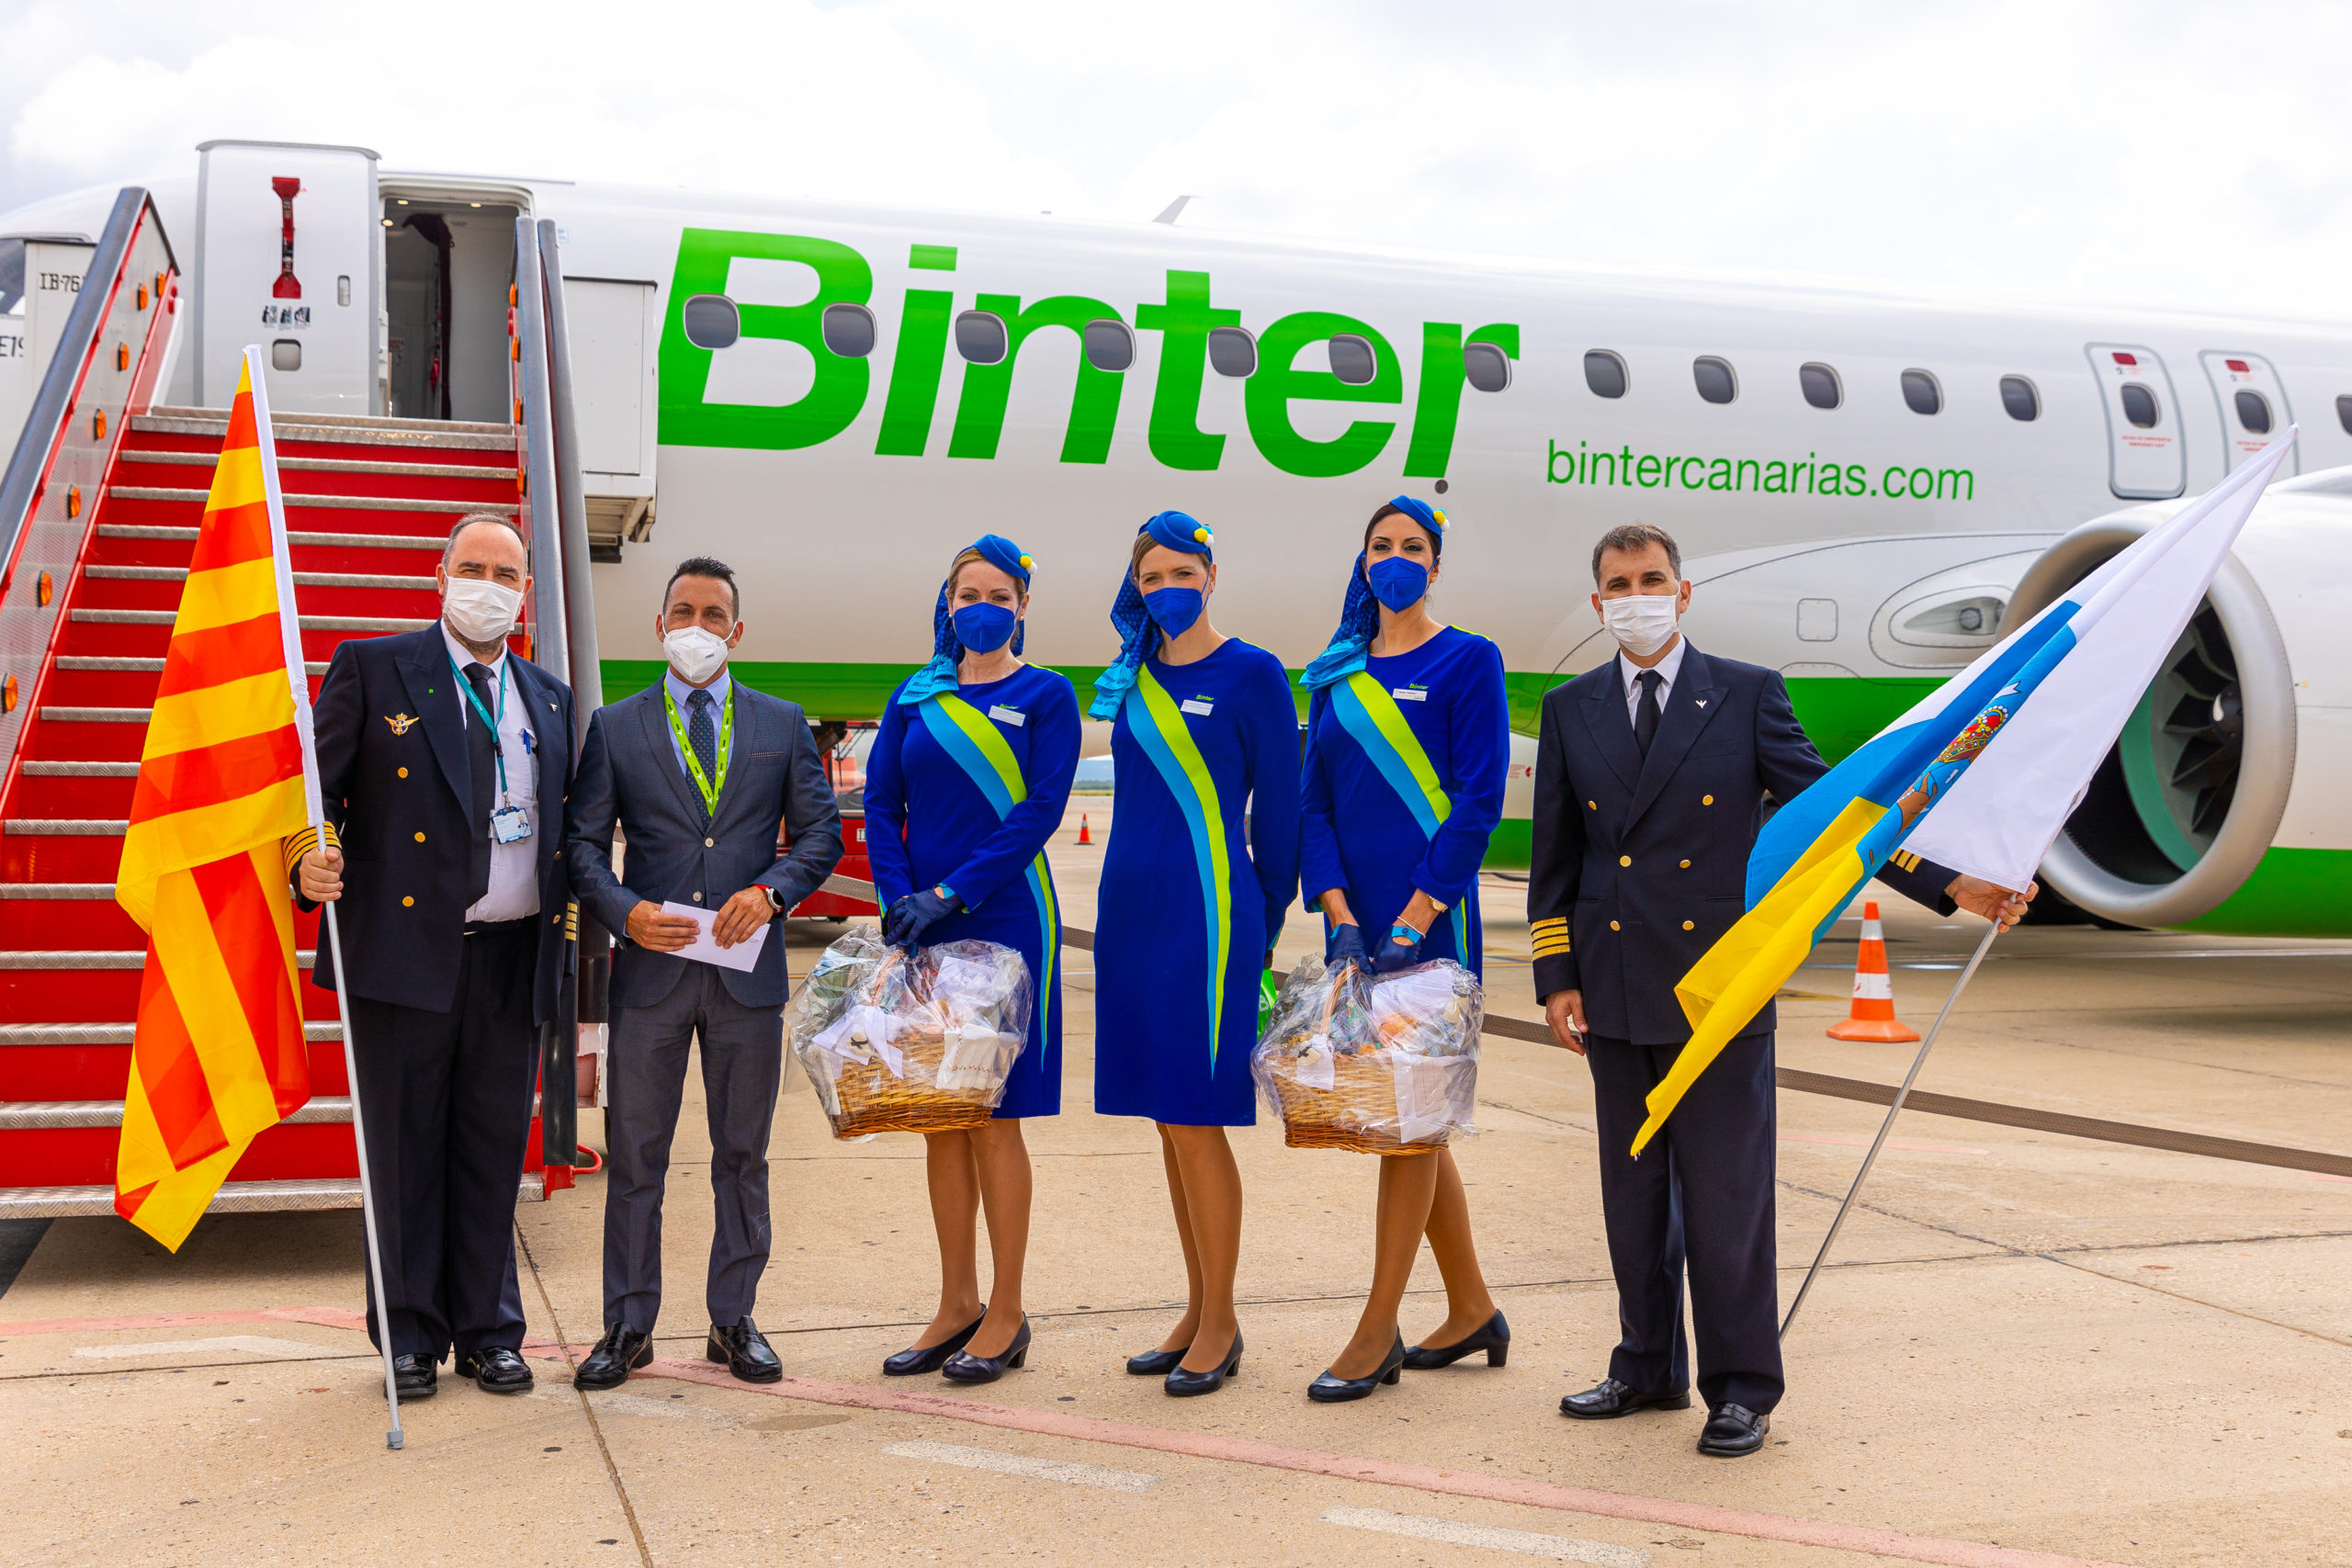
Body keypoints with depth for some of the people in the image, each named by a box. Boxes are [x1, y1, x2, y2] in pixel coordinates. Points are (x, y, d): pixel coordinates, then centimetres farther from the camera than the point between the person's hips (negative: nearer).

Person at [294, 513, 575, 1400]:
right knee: (406, 1151, 5)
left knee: (494, 1152, 10)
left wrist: (572, 929, 3)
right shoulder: (371, 669, 2)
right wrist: (307, 861, -21)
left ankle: (487, 1330, 21)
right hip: (406, 951, -3)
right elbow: (315, 787, -2)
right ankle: (410, 1334, 18)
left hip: (513, 959, 3)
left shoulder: (548, 699, 14)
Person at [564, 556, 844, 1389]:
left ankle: (733, 1320, 20)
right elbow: (582, 842, 4)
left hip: (747, 971, 1)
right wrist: (626, 910, -13)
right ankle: (628, 1326, 16)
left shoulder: (782, 723, 9)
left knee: (743, 1155, 9)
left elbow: (820, 830, 7)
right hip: (650, 968, -1)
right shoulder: (614, 727, 7)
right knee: (634, 1156, 4)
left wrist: (770, 892, -10)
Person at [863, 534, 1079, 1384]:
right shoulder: (915, 699, 12)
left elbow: (1039, 811, -9)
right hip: (922, 931, 4)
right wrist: (901, 898, -8)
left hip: (1004, 924, -4)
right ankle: (957, 1304, 19)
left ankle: (1006, 1314, 9)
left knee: (993, 1115, -2)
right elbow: (880, 804, 7)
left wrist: (952, 894, -16)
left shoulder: (1046, 696, 0)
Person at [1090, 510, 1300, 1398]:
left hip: (1207, 916, -6)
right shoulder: (1134, 679, 12)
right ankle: (1199, 1313, 20)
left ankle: (1221, 1324, 6)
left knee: (1195, 1119, -5)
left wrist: (1265, 927, 3)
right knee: (1170, 1123, 10)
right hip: (1132, 909, 6)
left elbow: (1279, 809, -1)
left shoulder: (1252, 675, -4)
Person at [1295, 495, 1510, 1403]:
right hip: (1357, 921, 6)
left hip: (1431, 919, -6)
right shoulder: (1335, 673, 12)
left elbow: (1478, 801, -9)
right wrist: (1339, 915, -5)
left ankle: (1377, 1333, 3)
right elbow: (1314, 800, 8)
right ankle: (1472, 1309, 25)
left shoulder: (1468, 661, -2)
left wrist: (1416, 919, -16)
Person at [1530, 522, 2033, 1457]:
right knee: (1633, 1194, 12)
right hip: (1616, 992, 3)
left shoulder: (1747, 697, 2)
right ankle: (1649, 1368, 26)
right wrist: (1556, 979, 4)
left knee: (1726, 1195, -1)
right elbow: (1555, 857, 11)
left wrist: (1949, 885, -9)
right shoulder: (1570, 711, 10)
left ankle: (1741, 1389, 11)